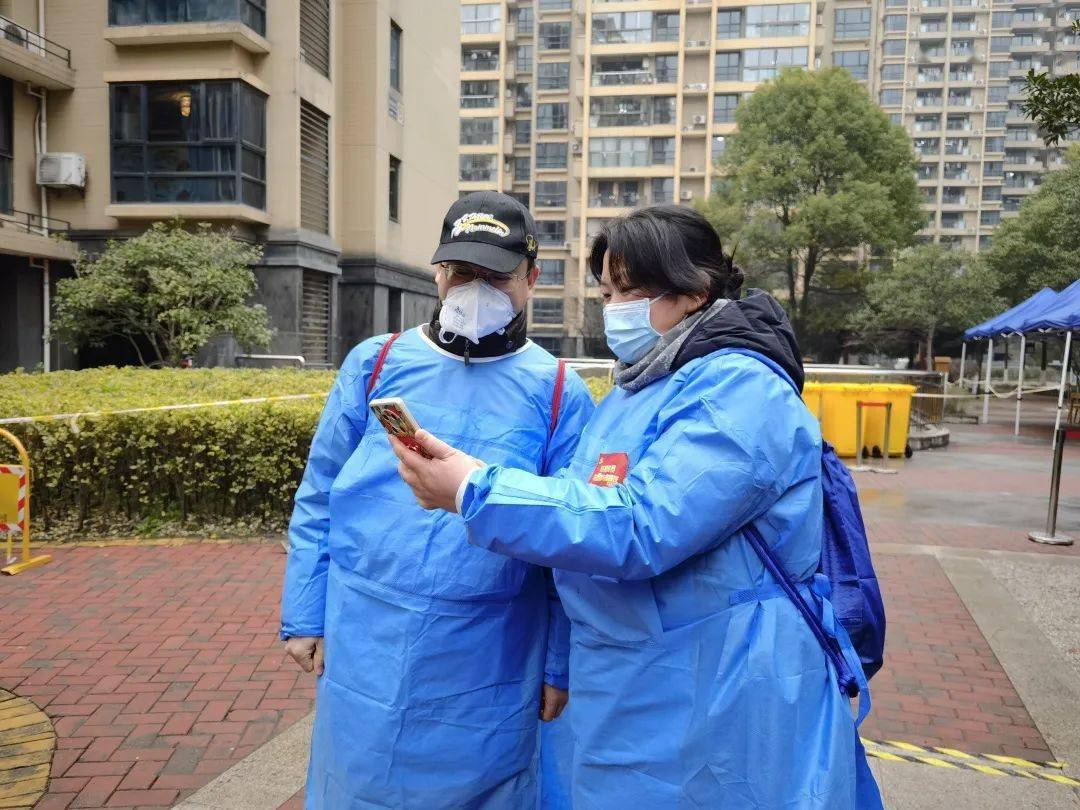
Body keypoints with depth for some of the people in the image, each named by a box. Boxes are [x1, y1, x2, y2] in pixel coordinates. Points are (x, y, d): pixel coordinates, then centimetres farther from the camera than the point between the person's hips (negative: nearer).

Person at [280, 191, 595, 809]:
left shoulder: (558, 394, -5)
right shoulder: (374, 365, 1)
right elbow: (320, 499, 5)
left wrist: (562, 665, -1)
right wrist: (305, 616, 3)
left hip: (486, 670, -1)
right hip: (366, 650, 2)